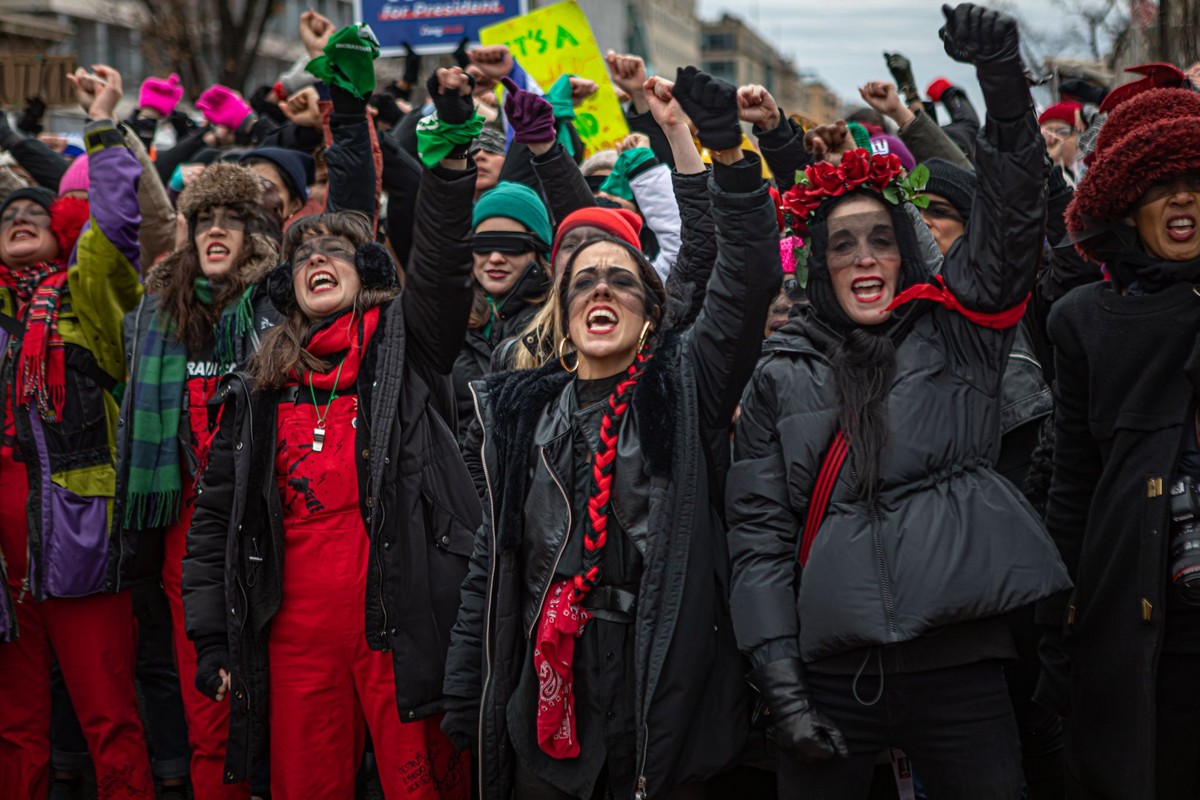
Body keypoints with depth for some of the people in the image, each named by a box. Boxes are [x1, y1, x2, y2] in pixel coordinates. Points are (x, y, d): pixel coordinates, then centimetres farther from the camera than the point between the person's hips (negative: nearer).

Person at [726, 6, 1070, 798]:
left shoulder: (955, 329, 8)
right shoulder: (782, 377, 8)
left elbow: (1014, 213, -5)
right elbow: (759, 531, 5)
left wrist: (1003, 77, -20)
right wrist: (780, 679, -5)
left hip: (959, 665, 0)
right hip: (831, 668, 0)